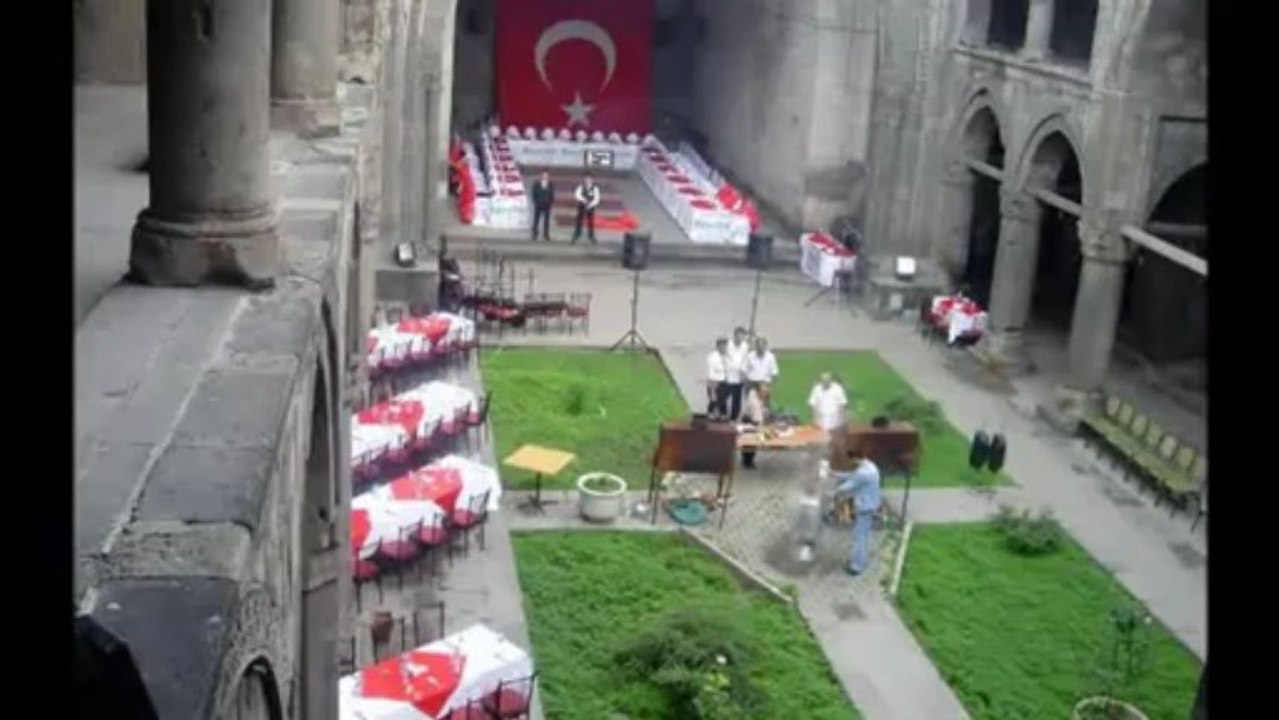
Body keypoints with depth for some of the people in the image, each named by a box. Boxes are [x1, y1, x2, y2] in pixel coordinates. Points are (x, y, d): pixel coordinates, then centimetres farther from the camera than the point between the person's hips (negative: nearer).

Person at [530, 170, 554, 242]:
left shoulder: (550, 185, 5)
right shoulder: (536, 184, 2)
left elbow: (552, 195, 8)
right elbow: (534, 194, 3)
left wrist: (552, 203, -1)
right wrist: (535, 202, -5)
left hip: (547, 205, 1)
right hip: (538, 205, -1)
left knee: (546, 220, 0)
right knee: (536, 220, 0)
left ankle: (546, 235, 4)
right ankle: (534, 235, 5)